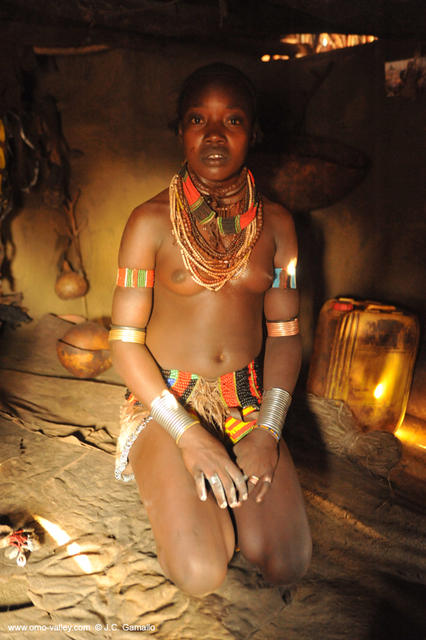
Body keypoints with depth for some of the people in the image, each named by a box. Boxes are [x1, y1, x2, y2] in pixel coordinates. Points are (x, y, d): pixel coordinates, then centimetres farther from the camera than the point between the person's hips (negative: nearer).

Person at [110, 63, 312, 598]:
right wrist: (188, 434, -18)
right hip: (165, 398, -2)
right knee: (200, 574, -14)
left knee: (287, 566, -8)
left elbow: (284, 331, 2)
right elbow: (125, 340, -10)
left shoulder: (275, 223, 0)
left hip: (248, 396, 3)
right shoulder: (151, 222, -9)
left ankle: (226, 484, 19)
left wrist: (268, 429, -11)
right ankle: (180, 491, 17)